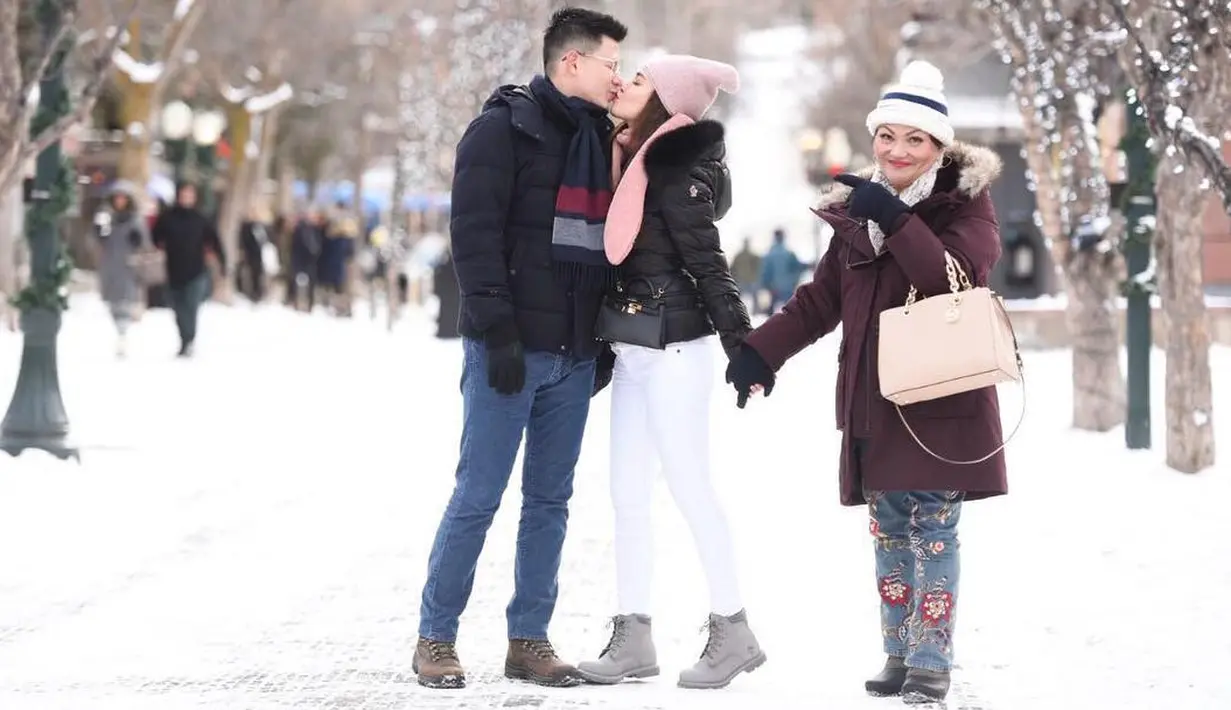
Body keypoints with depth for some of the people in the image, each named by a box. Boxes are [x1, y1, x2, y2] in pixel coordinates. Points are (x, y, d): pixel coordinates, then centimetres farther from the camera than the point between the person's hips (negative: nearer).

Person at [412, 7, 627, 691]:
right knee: (478, 496, -4)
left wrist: (605, 337, 14)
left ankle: (528, 640, 15)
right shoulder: (505, 127, -7)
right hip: (510, 350, -7)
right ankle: (435, 638, 6)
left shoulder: (600, 138, 15)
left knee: (550, 498, 8)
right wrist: (497, 330, -18)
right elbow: (475, 232, -13)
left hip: (573, 354, 7)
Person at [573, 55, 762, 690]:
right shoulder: (635, 157, 12)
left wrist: (740, 343, -20)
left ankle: (732, 632, 5)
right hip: (633, 348, 9)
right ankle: (632, 638, 13)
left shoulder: (677, 165, -13)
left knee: (689, 486, -3)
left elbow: (705, 259, -17)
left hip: (675, 347, -9)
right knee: (628, 493, 9)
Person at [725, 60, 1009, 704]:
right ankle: (898, 654, 17)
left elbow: (959, 278, -22)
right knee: (889, 533, 9)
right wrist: (761, 351, 11)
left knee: (933, 531, -5)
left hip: (941, 403, -5)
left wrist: (895, 219, -25)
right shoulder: (857, 208, 13)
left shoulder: (965, 204, -3)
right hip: (873, 404, 6)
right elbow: (820, 299, 19)